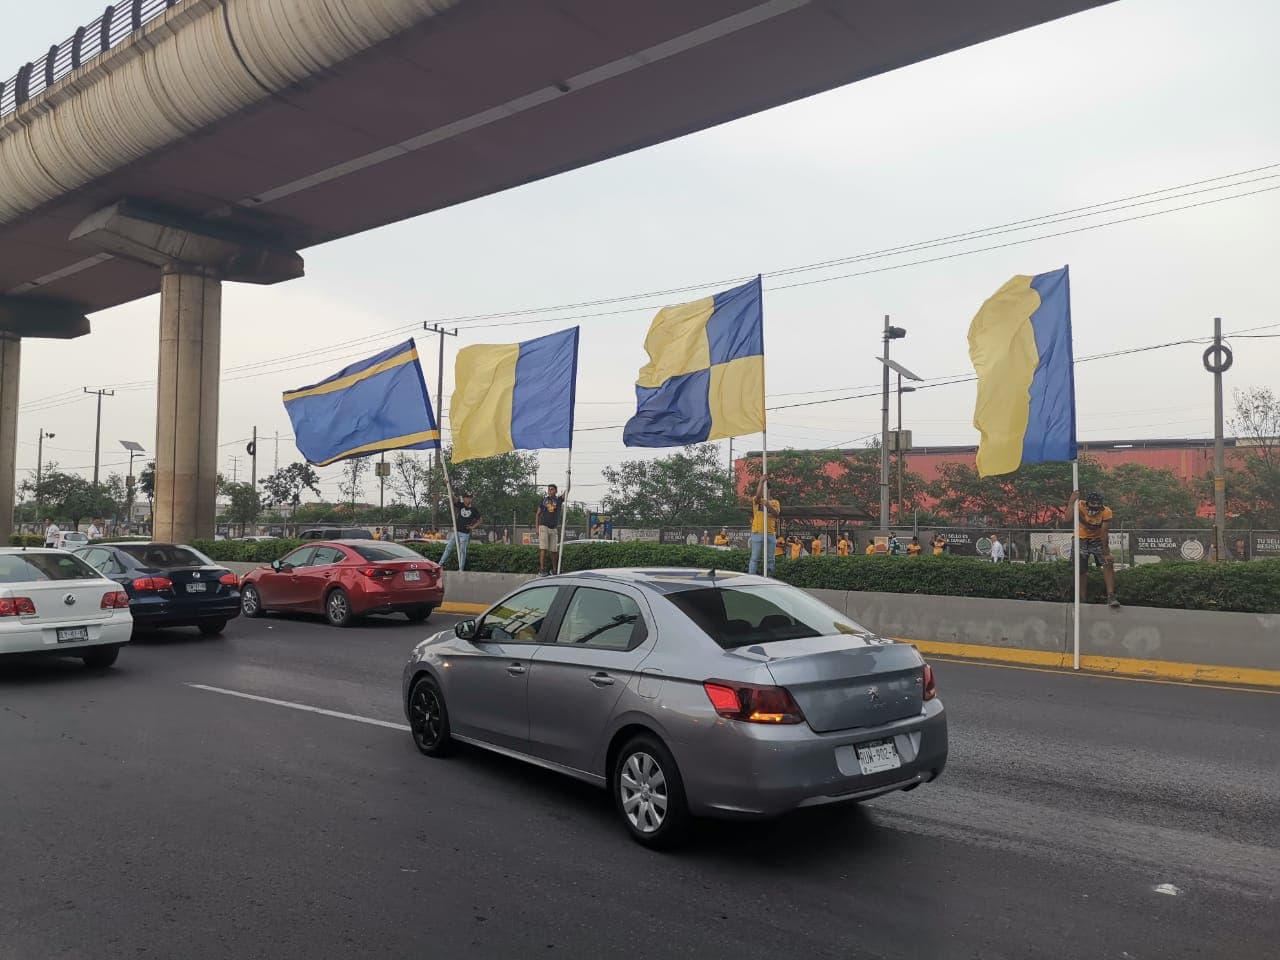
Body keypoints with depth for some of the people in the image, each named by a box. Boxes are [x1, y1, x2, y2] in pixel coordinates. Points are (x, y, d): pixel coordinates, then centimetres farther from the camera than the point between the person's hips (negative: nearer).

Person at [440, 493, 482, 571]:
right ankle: (441, 564, 12)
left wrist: (473, 526, -6)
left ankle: (461, 569, 3)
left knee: (462, 551, 0)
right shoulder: (460, 505, 1)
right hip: (456, 531, 2)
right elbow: (453, 502, -11)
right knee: (448, 547, 5)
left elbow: (479, 520, 7)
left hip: (465, 533, -2)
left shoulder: (474, 509, -2)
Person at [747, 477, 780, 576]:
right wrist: (761, 481, -17)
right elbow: (758, 495, -19)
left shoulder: (775, 502, 12)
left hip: (771, 534, 3)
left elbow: (776, 514, -6)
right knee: (755, 558, -3)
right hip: (757, 533, -3)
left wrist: (769, 506, -23)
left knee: (770, 559, 6)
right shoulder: (756, 500, 6)